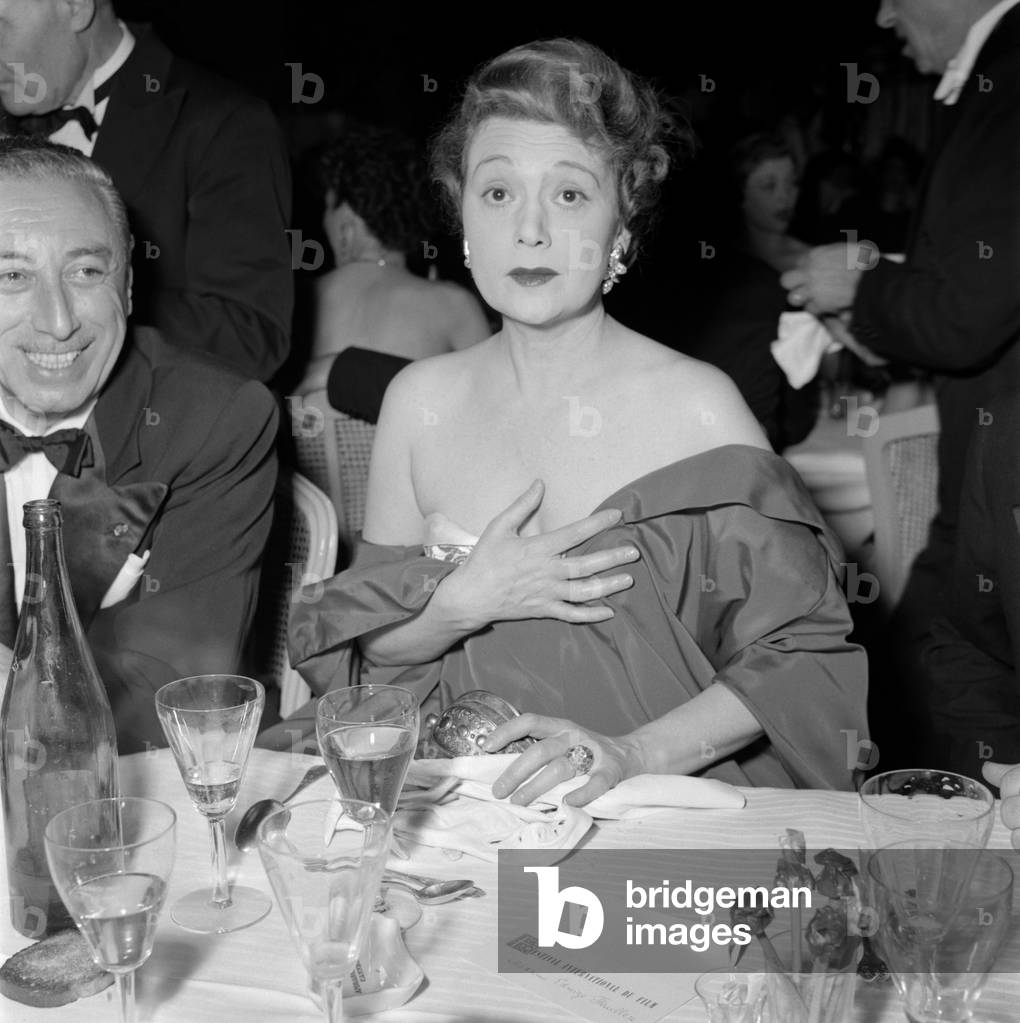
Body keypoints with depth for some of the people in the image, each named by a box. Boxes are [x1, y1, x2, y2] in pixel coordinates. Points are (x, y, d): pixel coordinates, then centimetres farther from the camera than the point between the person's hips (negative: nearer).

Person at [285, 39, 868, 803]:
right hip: (465, 807, 3)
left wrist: (633, 754, -16)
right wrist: (462, 602, -12)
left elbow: (807, 654, -5)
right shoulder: (421, 400, 1)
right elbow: (370, 650, 7)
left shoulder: (698, 406, -9)